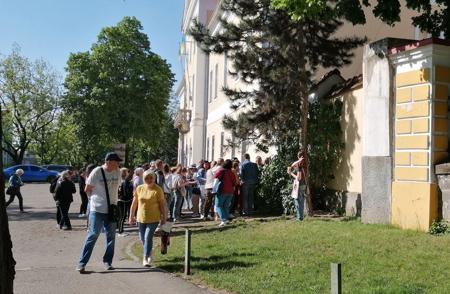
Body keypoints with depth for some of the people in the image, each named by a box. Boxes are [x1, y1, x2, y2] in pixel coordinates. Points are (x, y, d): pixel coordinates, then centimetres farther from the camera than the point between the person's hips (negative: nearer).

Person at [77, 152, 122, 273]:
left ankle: (107, 262, 21)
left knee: (111, 237, 9)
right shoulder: (97, 172, -12)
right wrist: (95, 200, 7)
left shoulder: (117, 172, 2)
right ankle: (82, 263, 5)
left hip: (111, 210, 5)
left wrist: (112, 201, 12)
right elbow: (87, 190, -3)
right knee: (93, 235, -4)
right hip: (97, 210, -5)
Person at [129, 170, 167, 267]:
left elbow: (162, 205, -6)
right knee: (143, 239, 15)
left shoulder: (158, 190, -10)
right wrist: (131, 216, 10)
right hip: (141, 218, 4)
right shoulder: (139, 189, 1)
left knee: (148, 238, -12)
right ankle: (150, 254, 40)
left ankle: (145, 259, -2)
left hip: (153, 219, -4)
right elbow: (134, 203, 8)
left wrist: (164, 218, -4)